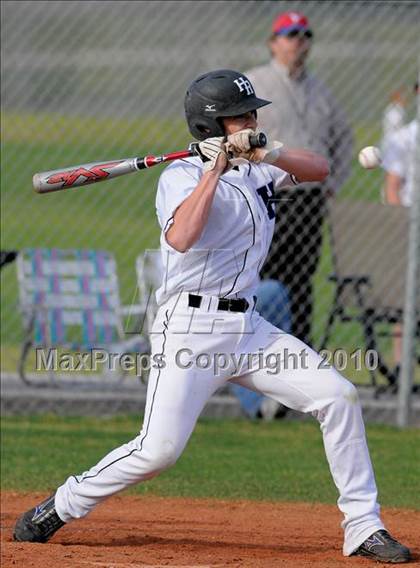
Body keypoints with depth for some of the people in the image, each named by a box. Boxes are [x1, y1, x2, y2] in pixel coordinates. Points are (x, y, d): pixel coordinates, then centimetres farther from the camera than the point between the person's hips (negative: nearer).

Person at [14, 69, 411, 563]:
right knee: (159, 449, -15)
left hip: (248, 327, 7)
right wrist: (217, 168, -24)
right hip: (190, 328, -7)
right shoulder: (182, 176, -10)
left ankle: (362, 528, 1)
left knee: (338, 397, -4)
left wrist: (268, 153, -13)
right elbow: (181, 238, -29)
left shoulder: (256, 168, 12)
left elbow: (318, 169, 3)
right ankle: (61, 507, 6)